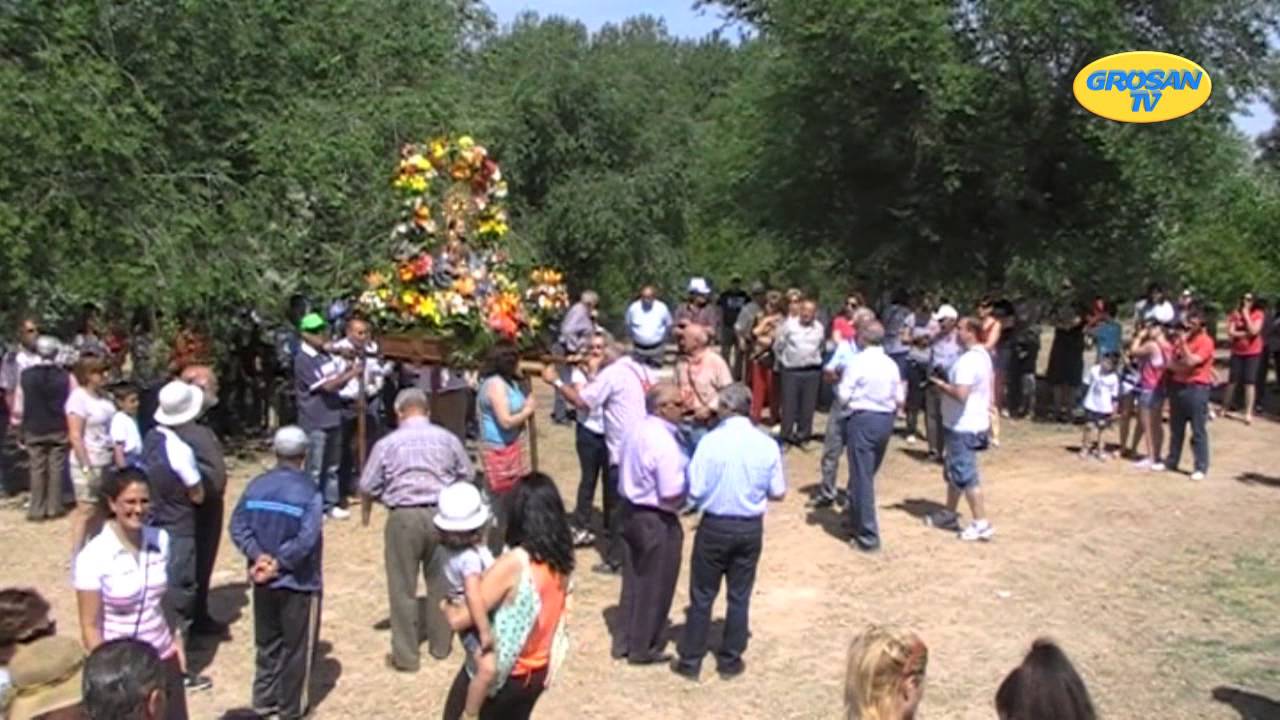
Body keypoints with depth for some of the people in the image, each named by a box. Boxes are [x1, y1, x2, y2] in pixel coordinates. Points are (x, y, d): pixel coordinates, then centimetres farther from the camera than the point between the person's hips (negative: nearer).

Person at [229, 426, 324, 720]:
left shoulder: (256, 486, -1)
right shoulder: (309, 492, -16)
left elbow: (238, 526, -5)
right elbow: (306, 540, -24)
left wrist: (258, 555, -10)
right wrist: (279, 563, -15)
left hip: (263, 581, 5)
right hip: (299, 583, -5)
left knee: (267, 643, 20)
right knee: (297, 647, 9)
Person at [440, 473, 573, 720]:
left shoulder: (513, 564, -30)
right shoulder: (562, 561, -8)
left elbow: (460, 619, -25)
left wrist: (447, 607, -1)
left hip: (496, 673, -6)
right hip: (537, 673, 6)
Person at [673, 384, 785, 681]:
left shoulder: (711, 441, -16)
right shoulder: (767, 444, -7)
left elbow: (695, 491, -14)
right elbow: (778, 493, -1)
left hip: (715, 526, -2)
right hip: (751, 528, 2)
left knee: (702, 595, 11)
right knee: (739, 596, 15)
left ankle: (690, 660, 20)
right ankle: (730, 660, 25)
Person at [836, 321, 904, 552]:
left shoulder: (857, 362, -12)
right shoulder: (892, 365, 4)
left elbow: (843, 396, -13)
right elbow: (900, 399, 6)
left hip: (862, 419, -6)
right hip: (886, 421, 6)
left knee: (862, 478, -1)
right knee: (867, 474, 21)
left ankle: (868, 536, -1)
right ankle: (856, 518, 36)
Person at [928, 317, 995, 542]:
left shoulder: (967, 360, -23)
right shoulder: (982, 355, 10)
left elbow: (961, 394, -30)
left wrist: (941, 384, -15)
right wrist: (947, 383, 12)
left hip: (964, 427, -11)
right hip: (968, 424, 11)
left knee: (966, 476, -4)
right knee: (953, 470, 20)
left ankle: (981, 524, 2)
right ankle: (949, 514, 31)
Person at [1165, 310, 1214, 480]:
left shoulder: (1205, 341, -9)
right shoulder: (1180, 337, 12)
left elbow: (1191, 362, -19)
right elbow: (1172, 362, 10)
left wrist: (1183, 342, -16)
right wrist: (1178, 366, -11)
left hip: (1197, 388, -7)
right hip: (1177, 386, 7)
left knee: (1198, 431, -3)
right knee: (1176, 428, 15)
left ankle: (1201, 467, 1)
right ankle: (1172, 461, 25)